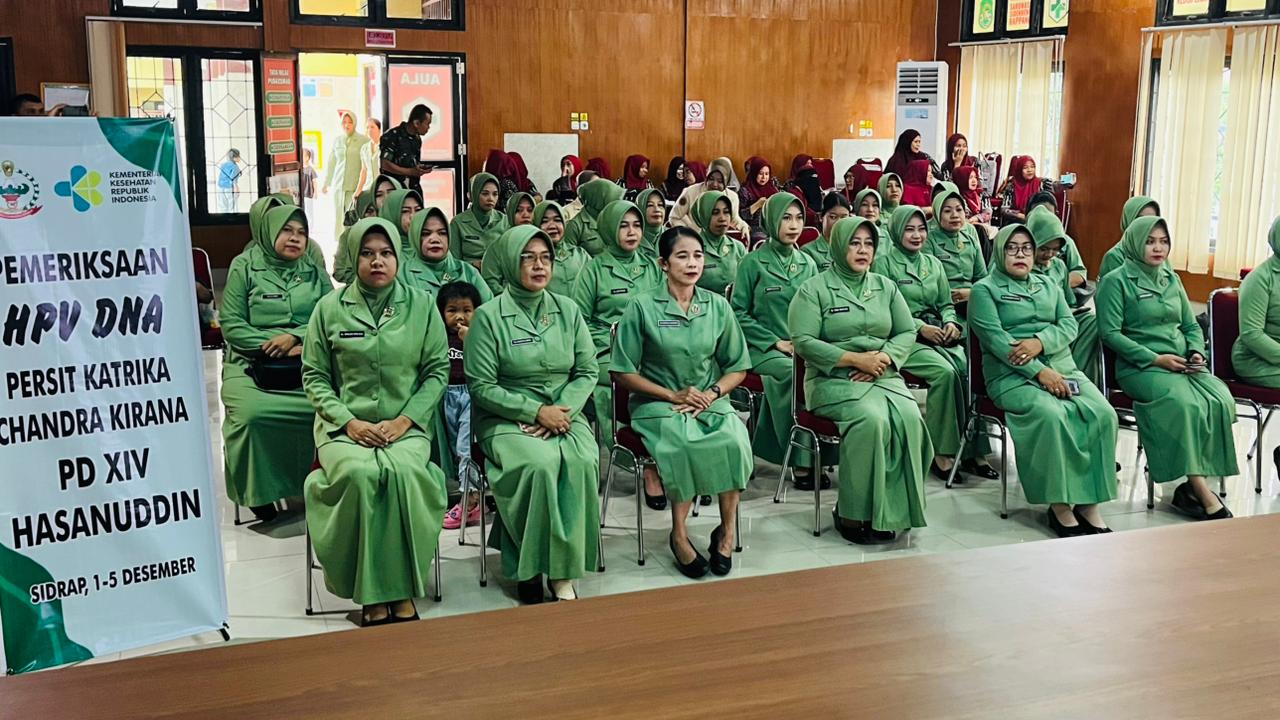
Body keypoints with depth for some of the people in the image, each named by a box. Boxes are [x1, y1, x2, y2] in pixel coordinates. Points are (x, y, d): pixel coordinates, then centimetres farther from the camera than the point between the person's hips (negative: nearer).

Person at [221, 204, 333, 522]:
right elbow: (231, 324, 0)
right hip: (251, 362, -2)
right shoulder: (245, 266, 7)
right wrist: (273, 347, -9)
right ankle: (256, 491, -10)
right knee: (252, 413, -33)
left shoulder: (314, 271, 16)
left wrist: (295, 337, -9)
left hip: (305, 361, 2)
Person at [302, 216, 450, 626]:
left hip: (406, 425, 0)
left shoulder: (421, 305, 8)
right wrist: (348, 421, -7)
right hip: (345, 425, 0)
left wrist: (405, 419, -6)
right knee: (360, 474, -33)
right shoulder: (329, 308, 6)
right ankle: (373, 596, -21)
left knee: (404, 473, -33)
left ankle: (402, 591, -21)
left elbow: (437, 370, 7)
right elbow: (314, 375, 7)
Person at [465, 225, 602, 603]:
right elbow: (481, 387, -7)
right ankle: (530, 566, -16)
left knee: (582, 460, -29)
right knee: (539, 462, -33)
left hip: (563, 411, 3)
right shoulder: (489, 316, -4)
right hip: (506, 418, -3)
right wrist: (537, 411, -14)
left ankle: (563, 569, -19)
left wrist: (562, 410, -10)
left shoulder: (568, 310, 8)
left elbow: (587, 371, 8)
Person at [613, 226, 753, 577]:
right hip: (657, 403, -3)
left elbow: (737, 368, 13)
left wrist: (711, 393, -7)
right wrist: (673, 395, -10)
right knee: (683, 442, -35)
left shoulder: (718, 306, 9)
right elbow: (623, 372, -1)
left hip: (711, 400, 3)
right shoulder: (643, 306, -2)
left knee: (734, 440, -30)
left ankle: (728, 529, -14)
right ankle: (680, 534, -19)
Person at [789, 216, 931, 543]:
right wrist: (855, 359, -14)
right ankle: (853, 513, -21)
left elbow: (907, 332, 15)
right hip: (833, 380, -4)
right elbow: (803, 341, -8)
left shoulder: (886, 287, 17)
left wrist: (884, 357, -7)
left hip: (883, 377, 5)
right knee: (872, 419, -33)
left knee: (910, 417, -27)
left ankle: (890, 512, -18)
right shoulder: (815, 289, 1)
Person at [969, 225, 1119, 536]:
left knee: (1102, 414, -22)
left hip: (1062, 368, 5)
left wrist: (1040, 342, -13)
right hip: (1013, 375, -5)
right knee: (1051, 415, -34)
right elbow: (995, 338, -8)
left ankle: (1089, 505, -20)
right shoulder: (985, 289, 6)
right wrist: (1039, 372, -18)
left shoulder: (1048, 285, 24)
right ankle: (1060, 507, -25)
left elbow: (1069, 325, 10)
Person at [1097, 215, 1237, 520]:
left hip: (1183, 366, 6)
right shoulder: (1116, 281, 0)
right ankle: (1205, 495, -28)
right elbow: (1110, 332, -8)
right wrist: (1155, 359, -14)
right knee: (1186, 404, -33)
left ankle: (1193, 488, -19)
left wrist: (1196, 352, 1)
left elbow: (1191, 325, 24)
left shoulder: (1171, 279, 20)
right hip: (1140, 367, -6)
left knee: (1221, 400, -24)